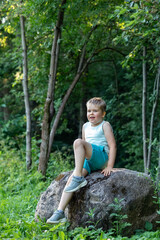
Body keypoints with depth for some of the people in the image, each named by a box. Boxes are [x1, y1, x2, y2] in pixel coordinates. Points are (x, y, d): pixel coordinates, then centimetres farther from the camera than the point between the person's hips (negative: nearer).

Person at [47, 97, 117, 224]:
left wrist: (109, 167, -17)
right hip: (88, 161, 6)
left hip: (102, 157, -6)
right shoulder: (86, 126, 21)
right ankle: (60, 212, -23)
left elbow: (112, 145, -8)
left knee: (78, 142, -29)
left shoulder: (105, 125, 1)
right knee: (70, 180, -18)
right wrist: (79, 165, 22)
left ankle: (78, 178, -31)